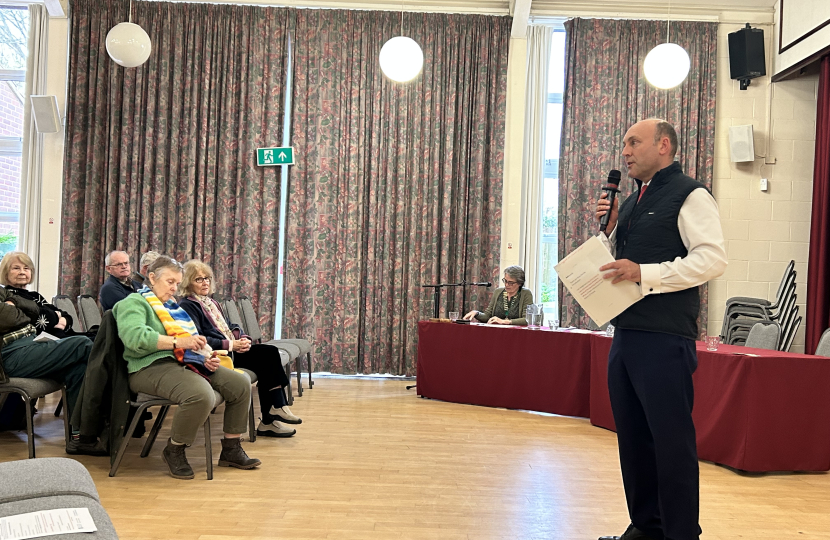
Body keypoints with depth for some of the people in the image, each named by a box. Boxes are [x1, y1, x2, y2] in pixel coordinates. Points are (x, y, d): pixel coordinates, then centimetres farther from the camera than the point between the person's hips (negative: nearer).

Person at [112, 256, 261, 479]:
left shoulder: (172, 305, 28)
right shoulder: (134, 302, 1)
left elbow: (194, 338, 24)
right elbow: (135, 336, -19)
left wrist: (207, 356, 1)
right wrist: (178, 342, -22)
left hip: (186, 362, 9)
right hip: (153, 366, -9)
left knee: (240, 384, -4)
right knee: (201, 395, -35)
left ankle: (231, 449, 8)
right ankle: (174, 451, -10)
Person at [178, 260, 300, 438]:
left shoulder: (211, 302, 24)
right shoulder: (188, 306, -3)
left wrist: (242, 338, 0)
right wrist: (231, 345, -19)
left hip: (231, 349, 8)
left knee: (269, 352, -17)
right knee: (267, 355, -22)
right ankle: (276, 407, -17)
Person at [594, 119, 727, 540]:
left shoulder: (689, 195, -4)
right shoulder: (631, 202, 19)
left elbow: (713, 258, -16)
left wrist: (644, 274, -21)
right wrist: (611, 229, 7)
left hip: (664, 339, -8)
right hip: (626, 334, 8)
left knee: (671, 438, -3)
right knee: (632, 436, 12)